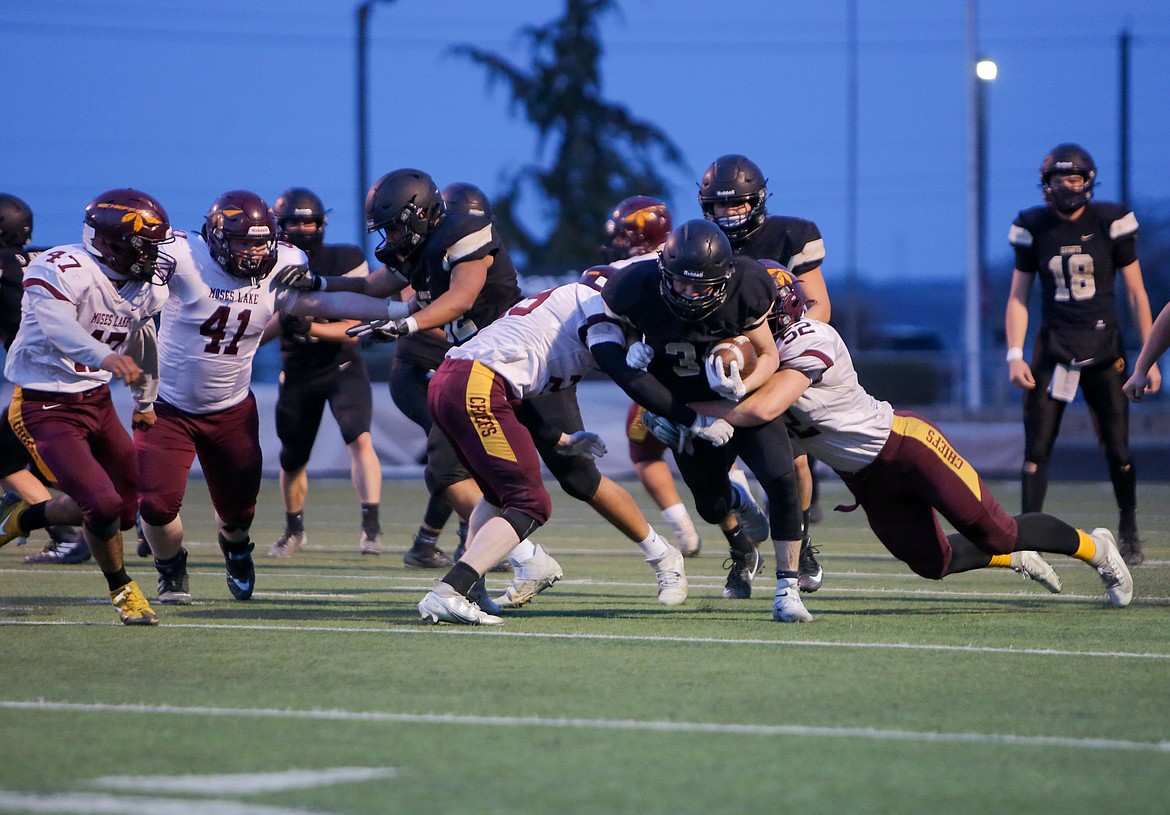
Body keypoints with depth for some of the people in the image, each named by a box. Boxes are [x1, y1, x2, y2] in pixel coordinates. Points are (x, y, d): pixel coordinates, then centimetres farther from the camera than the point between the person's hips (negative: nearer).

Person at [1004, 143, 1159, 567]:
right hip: (1054, 347, 1)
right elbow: (1018, 297, 7)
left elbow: (1136, 292, 1)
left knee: (1117, 448, 0)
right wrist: (1015, 355, -5)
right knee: (1036, 447, -6)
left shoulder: (1110, 222, -3)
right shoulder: (1033, 228, 2)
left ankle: (1129, 532, 19)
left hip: (1103, 346, -1)